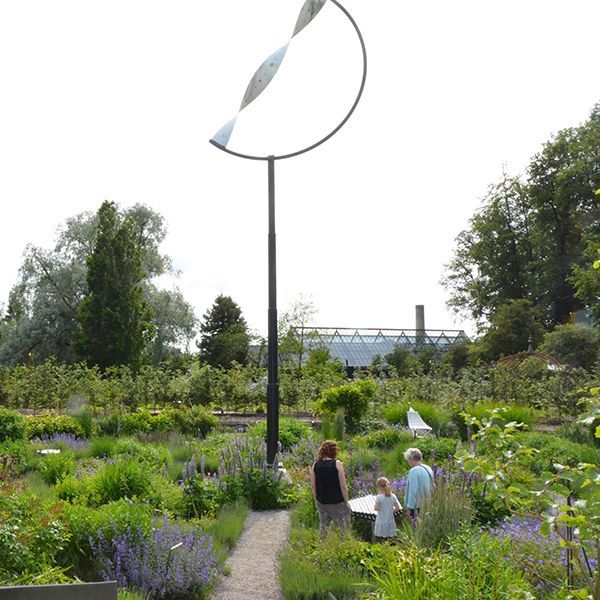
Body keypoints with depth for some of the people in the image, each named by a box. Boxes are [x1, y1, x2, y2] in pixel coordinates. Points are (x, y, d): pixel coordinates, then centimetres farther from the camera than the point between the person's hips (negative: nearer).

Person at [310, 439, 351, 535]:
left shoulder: (315, 465, -2)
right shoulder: (337, 464, -15)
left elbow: (313, 485, 3)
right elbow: (343, 486, -14)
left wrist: (317, 500, 15)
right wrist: (346, 501, -3)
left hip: (321, 502, 5)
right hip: (337, 502, -5)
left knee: (324, 528, 17)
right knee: (344, 528, 6)